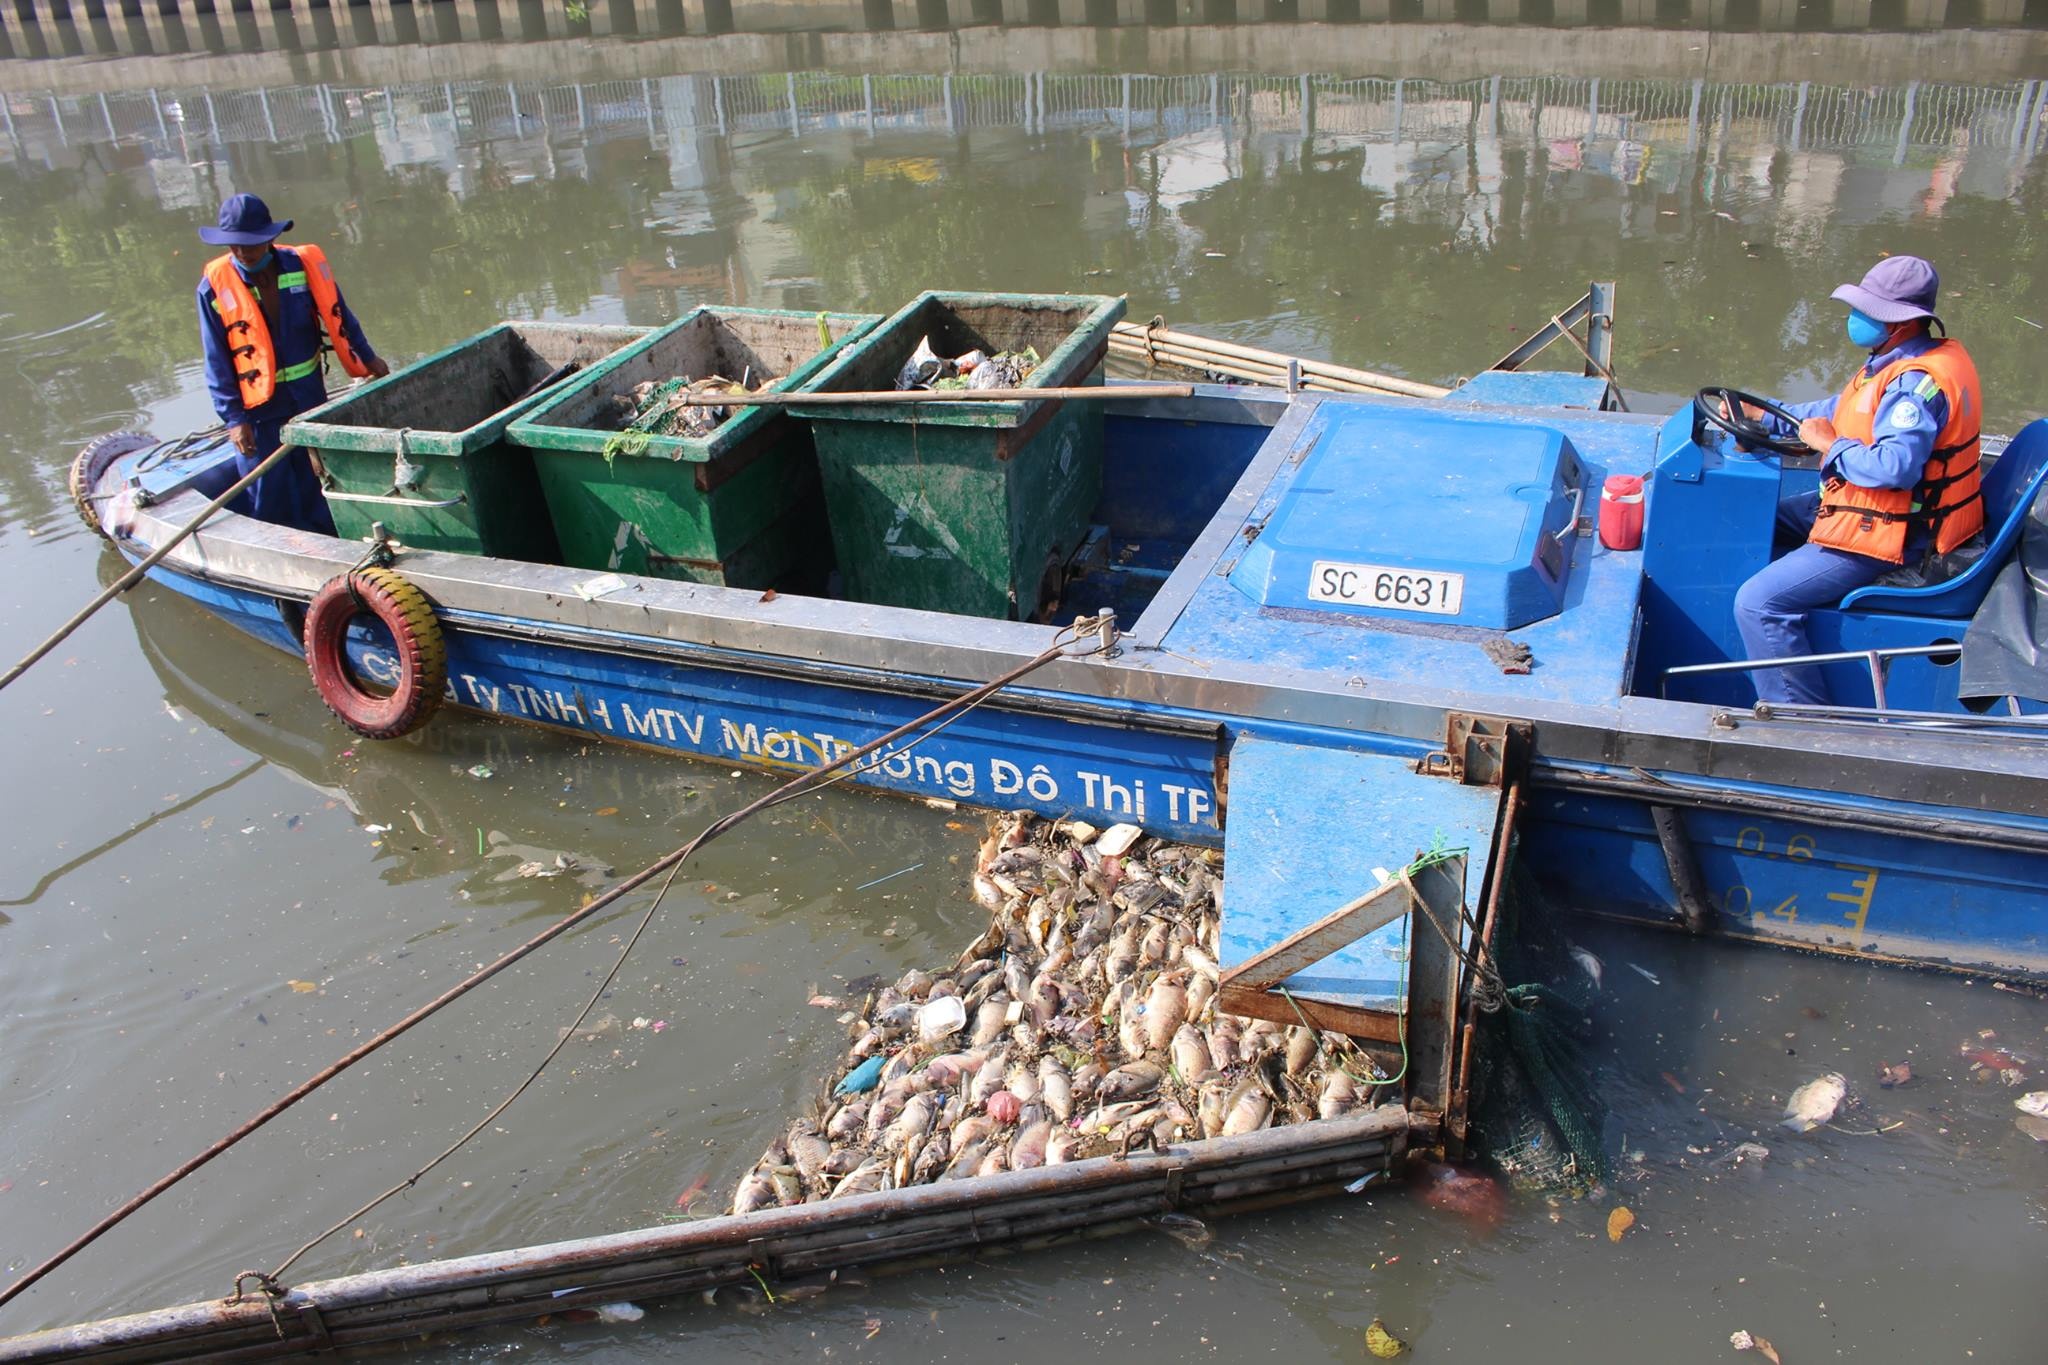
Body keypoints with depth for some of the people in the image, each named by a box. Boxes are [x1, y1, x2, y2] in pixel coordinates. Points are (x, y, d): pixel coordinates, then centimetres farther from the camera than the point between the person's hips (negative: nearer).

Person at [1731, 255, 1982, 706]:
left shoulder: (1919, 381, -26)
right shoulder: (1906, 362, 8)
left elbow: (1895, 466, -36)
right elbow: (1841, 412, 21)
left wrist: (1830, 444, -20)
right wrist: (1764, 416, 14)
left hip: (1887, 536, -12)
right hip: (1880, 508, 12)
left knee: (1759, 602, -19)